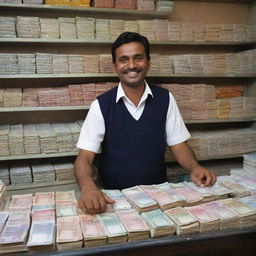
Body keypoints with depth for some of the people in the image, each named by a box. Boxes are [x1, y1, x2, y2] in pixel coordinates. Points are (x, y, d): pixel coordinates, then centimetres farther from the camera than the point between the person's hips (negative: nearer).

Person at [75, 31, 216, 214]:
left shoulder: (165, 99, 1)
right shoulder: (101, 105, -6)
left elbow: (178, 144, 4)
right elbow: (85, 157, -9)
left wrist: (195, 168, -16)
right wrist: (88, 187, -29)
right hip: (114, 197, 0)